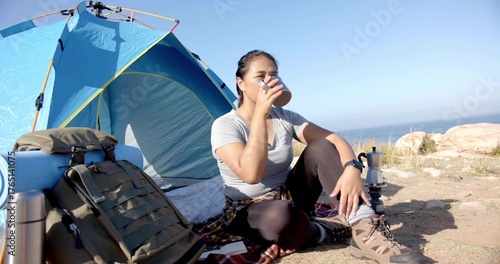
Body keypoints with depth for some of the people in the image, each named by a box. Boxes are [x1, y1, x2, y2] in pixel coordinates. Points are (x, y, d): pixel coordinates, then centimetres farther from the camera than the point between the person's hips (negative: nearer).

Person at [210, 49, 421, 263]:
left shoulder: (285, 118, -2)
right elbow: (251, 175, -33)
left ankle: (366, 232, -29)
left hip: (290, 198, 5)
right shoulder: (225, 125, -17)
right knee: (279, 215, -43)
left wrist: (352, 168, -32)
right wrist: (260, 114, -34)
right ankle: (333, 229, -13)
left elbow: (334, 139, -10)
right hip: (248, 212, -4)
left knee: (320, 147, -21)